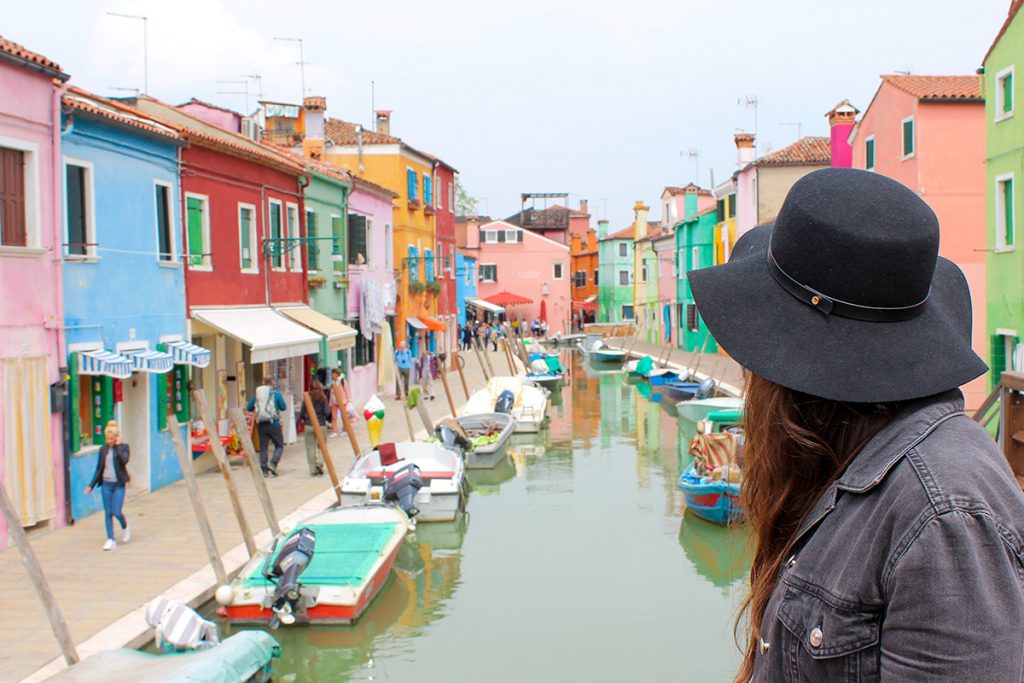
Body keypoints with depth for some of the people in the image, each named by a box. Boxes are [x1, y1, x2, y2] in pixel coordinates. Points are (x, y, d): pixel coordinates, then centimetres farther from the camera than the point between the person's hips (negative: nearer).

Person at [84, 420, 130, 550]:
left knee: (116, 512, -8)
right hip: (106, 484, 3)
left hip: (118, 485, -3)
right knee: (108, 513, 1)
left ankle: (125, 527, 23)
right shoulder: (103, 449, 8)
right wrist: (91, 485, 8)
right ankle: (110, 540, 5)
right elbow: (99, 469, 12)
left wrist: (118, 446, -13)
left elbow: (124, 460, -21)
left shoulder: (124, 447, -1)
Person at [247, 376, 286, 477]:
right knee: (279, 445, 8)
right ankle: (273, 463, -12)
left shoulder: (256, 394, 4)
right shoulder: (276, 393, -5)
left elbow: (249, 408, 10)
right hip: (274, 424, -3)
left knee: (263, 448, 8)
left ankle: (265, 470, 6)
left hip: (261, 425, 3)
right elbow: (284, 407, -2)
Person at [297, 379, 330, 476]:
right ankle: (319, 463, -9)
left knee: (310, 448, 7)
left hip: (309, 426, 0)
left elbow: (302, 413, 0)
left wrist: (301, 419, 21)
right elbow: (327, 412, -9)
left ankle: (313, 470, 6)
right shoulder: (323, 398, -4)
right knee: (321, 446, 14)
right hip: (321, 425, 0)